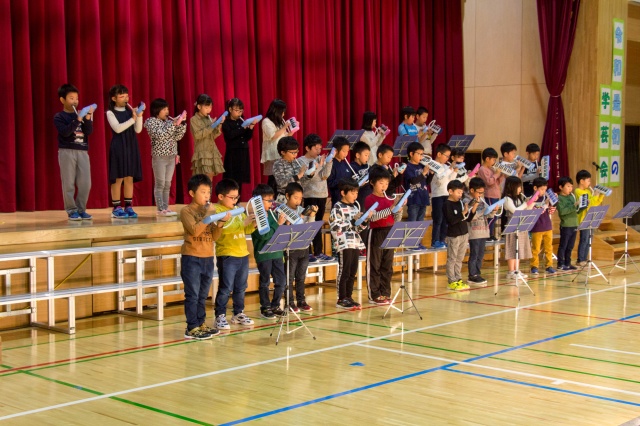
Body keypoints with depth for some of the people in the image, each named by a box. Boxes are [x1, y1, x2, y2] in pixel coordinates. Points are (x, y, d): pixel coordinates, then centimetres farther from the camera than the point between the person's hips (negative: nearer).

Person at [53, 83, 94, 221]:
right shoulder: (59, 117, -1)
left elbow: (89, 131, 2)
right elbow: (65, 132, -16)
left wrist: (88, 118, -13)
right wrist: (77, 119, -22)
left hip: (82, 152, 4)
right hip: (67, 152, -4)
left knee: (85, 183, 1)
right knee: (69, 183, -2)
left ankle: (81, 209, 12)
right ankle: (71, 210, 6)